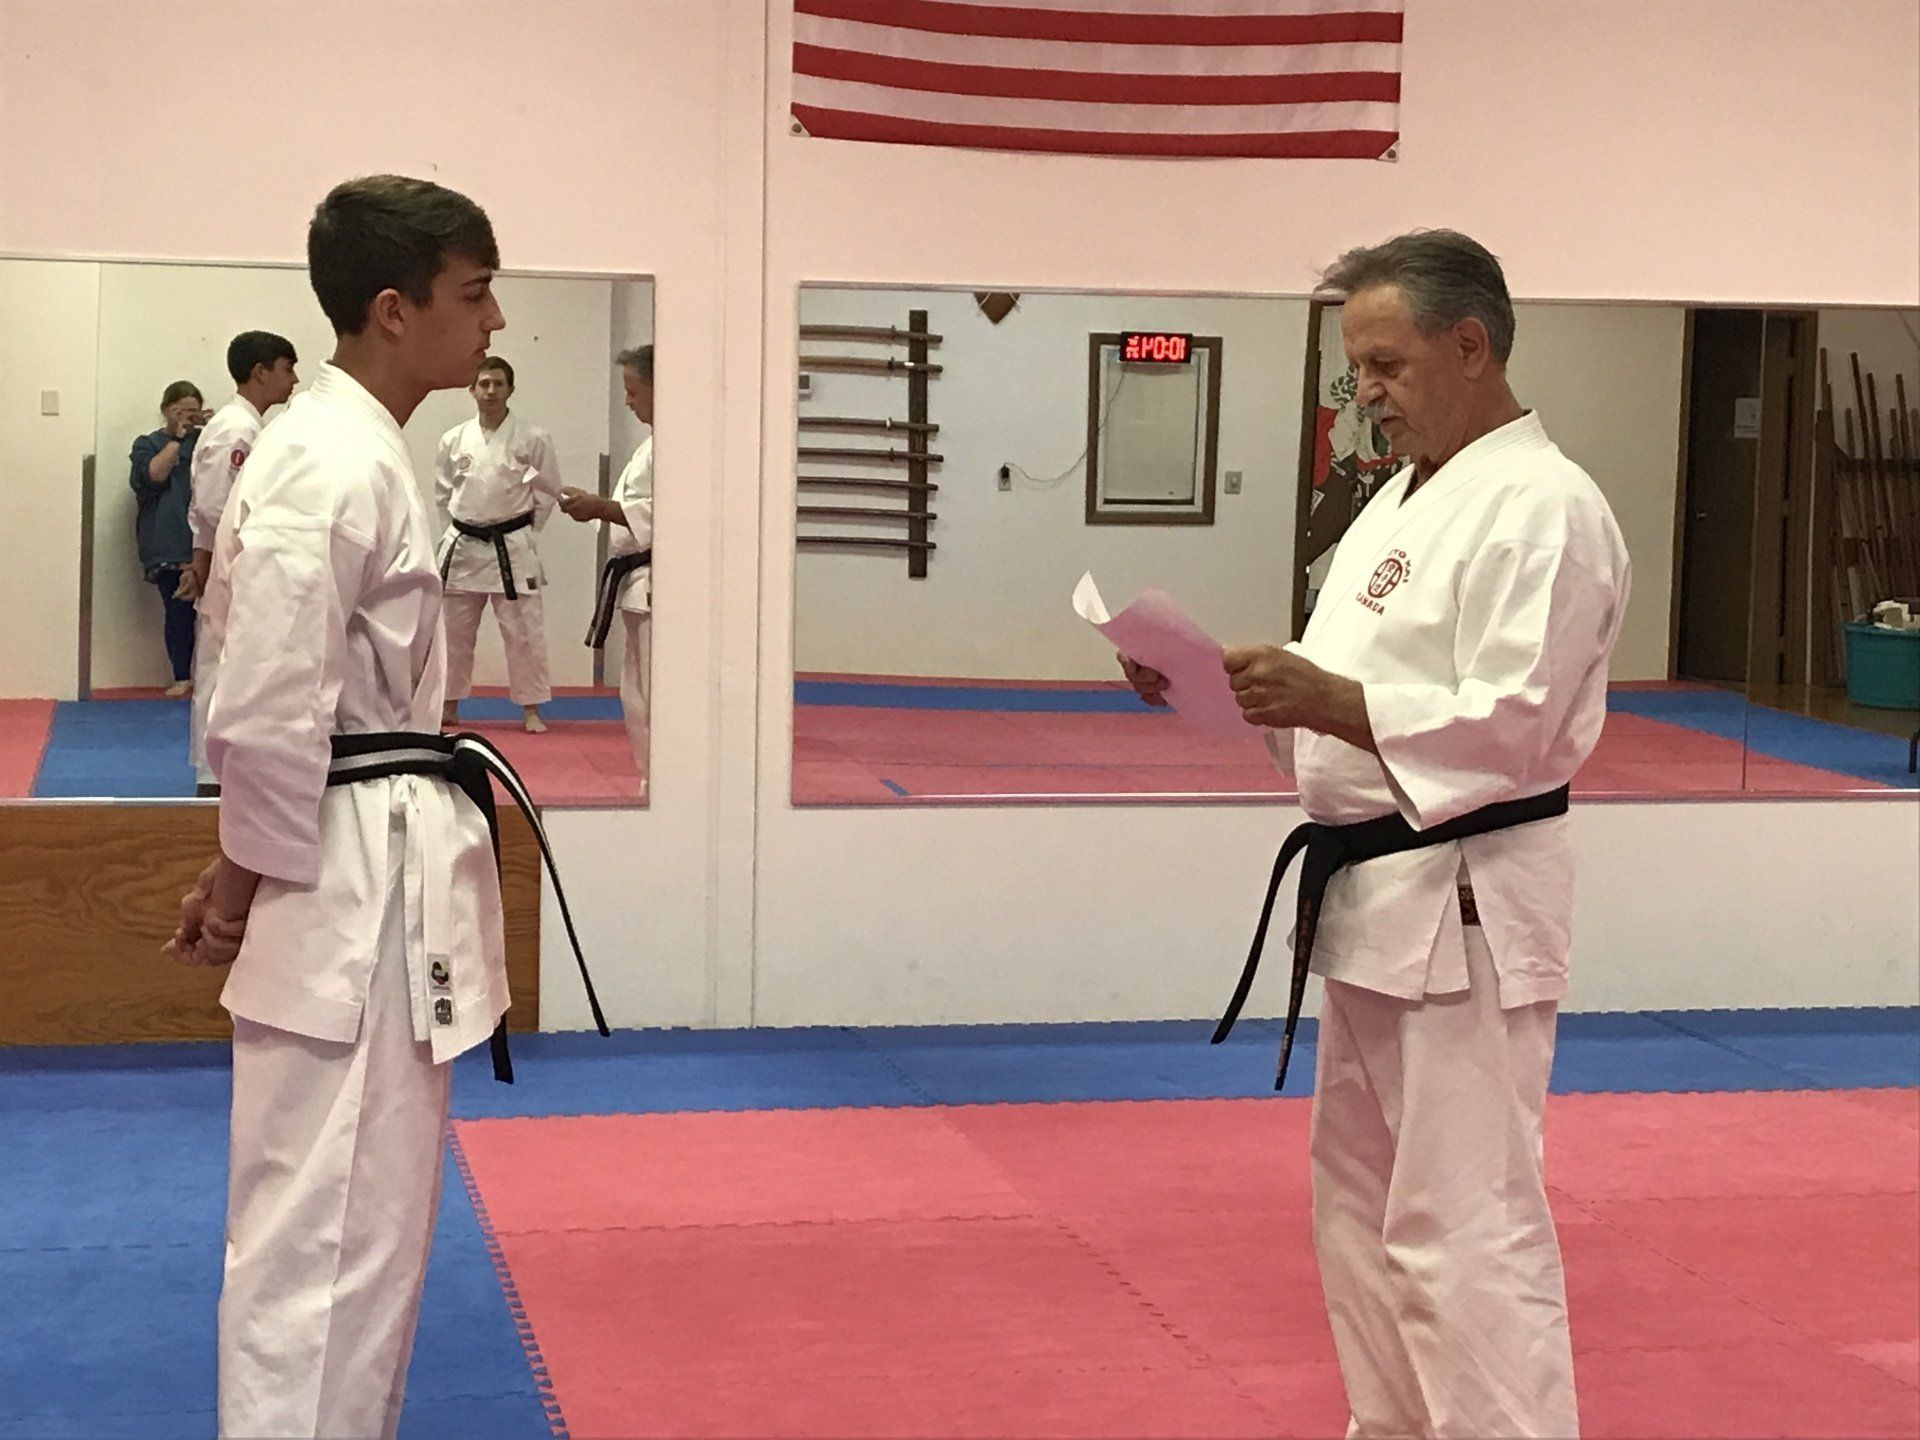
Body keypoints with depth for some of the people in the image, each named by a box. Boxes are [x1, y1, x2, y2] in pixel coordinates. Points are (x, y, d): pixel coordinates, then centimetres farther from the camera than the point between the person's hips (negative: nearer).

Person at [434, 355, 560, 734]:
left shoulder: (532, 439, -5)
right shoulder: (454, 440, 2)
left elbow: (548, 490, 3)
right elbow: (443, 493, 13)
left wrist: (523, 529, 2)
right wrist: (454, 531, 8)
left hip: (511, 550, -3)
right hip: (462, 547, 3)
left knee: (524, 631, -2)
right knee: (454, 630, 10)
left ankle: (531, 710, 7)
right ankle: (449, 706, 22)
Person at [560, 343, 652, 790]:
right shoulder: (655, 439, 19)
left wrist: (601, 508, -19)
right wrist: (599, 506, 12)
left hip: (659, 585, -11)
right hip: (641, 584, 11)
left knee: (657, 698, -12)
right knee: (637, 698, 17)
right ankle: (652, 785, 25)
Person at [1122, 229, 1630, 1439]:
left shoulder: (1543, 508, -16)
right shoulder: (1408, 497, 15)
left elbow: (1511, 723, -23)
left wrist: (1326, 698, -27)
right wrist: (1230, 685, 2)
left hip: (1462, 907, -10)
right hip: (1372, 895, 10)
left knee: (1466, 1226, -9)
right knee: (1362, 1205, 18)